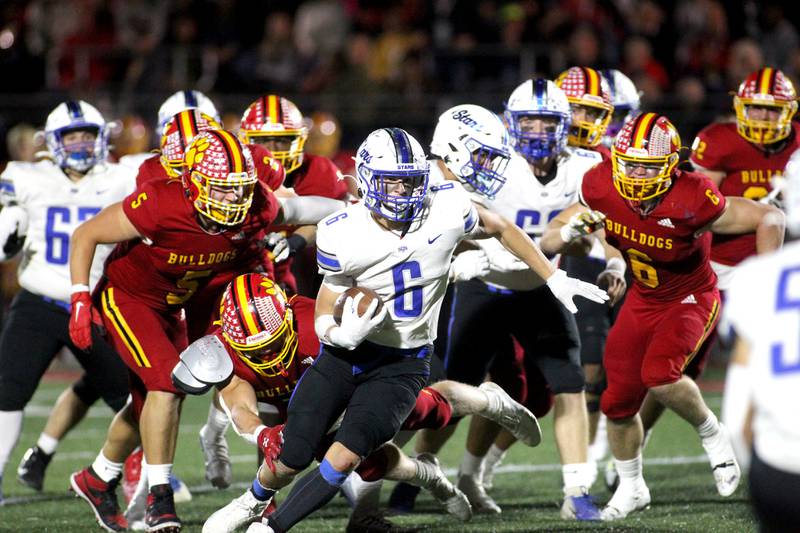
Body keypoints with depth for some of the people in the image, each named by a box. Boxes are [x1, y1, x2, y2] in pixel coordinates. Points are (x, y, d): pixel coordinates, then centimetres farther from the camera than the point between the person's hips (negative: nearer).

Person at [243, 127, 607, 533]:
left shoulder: (447, 209, -16)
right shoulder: (343, 236, -17)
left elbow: (502, 230, 6)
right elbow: (325, 315, -6)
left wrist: (555, 279, 8)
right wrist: (341, 334, -30)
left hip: (403, 365, 0)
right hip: (344, 354, 0)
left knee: (345, 458, -19)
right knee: (289, 461, 5)